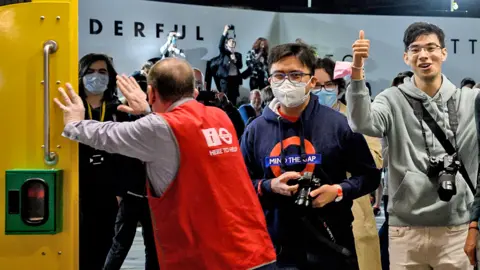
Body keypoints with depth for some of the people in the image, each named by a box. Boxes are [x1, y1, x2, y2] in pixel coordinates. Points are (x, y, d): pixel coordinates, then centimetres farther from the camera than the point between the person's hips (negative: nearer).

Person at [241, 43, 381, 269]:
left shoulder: (337, 123, -3)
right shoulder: (255, 130, 2)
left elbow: (369, 175, 4)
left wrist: (339, 190, -14)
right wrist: (269, 186, -10)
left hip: (332, 247, -1)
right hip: (277, 248, 1)